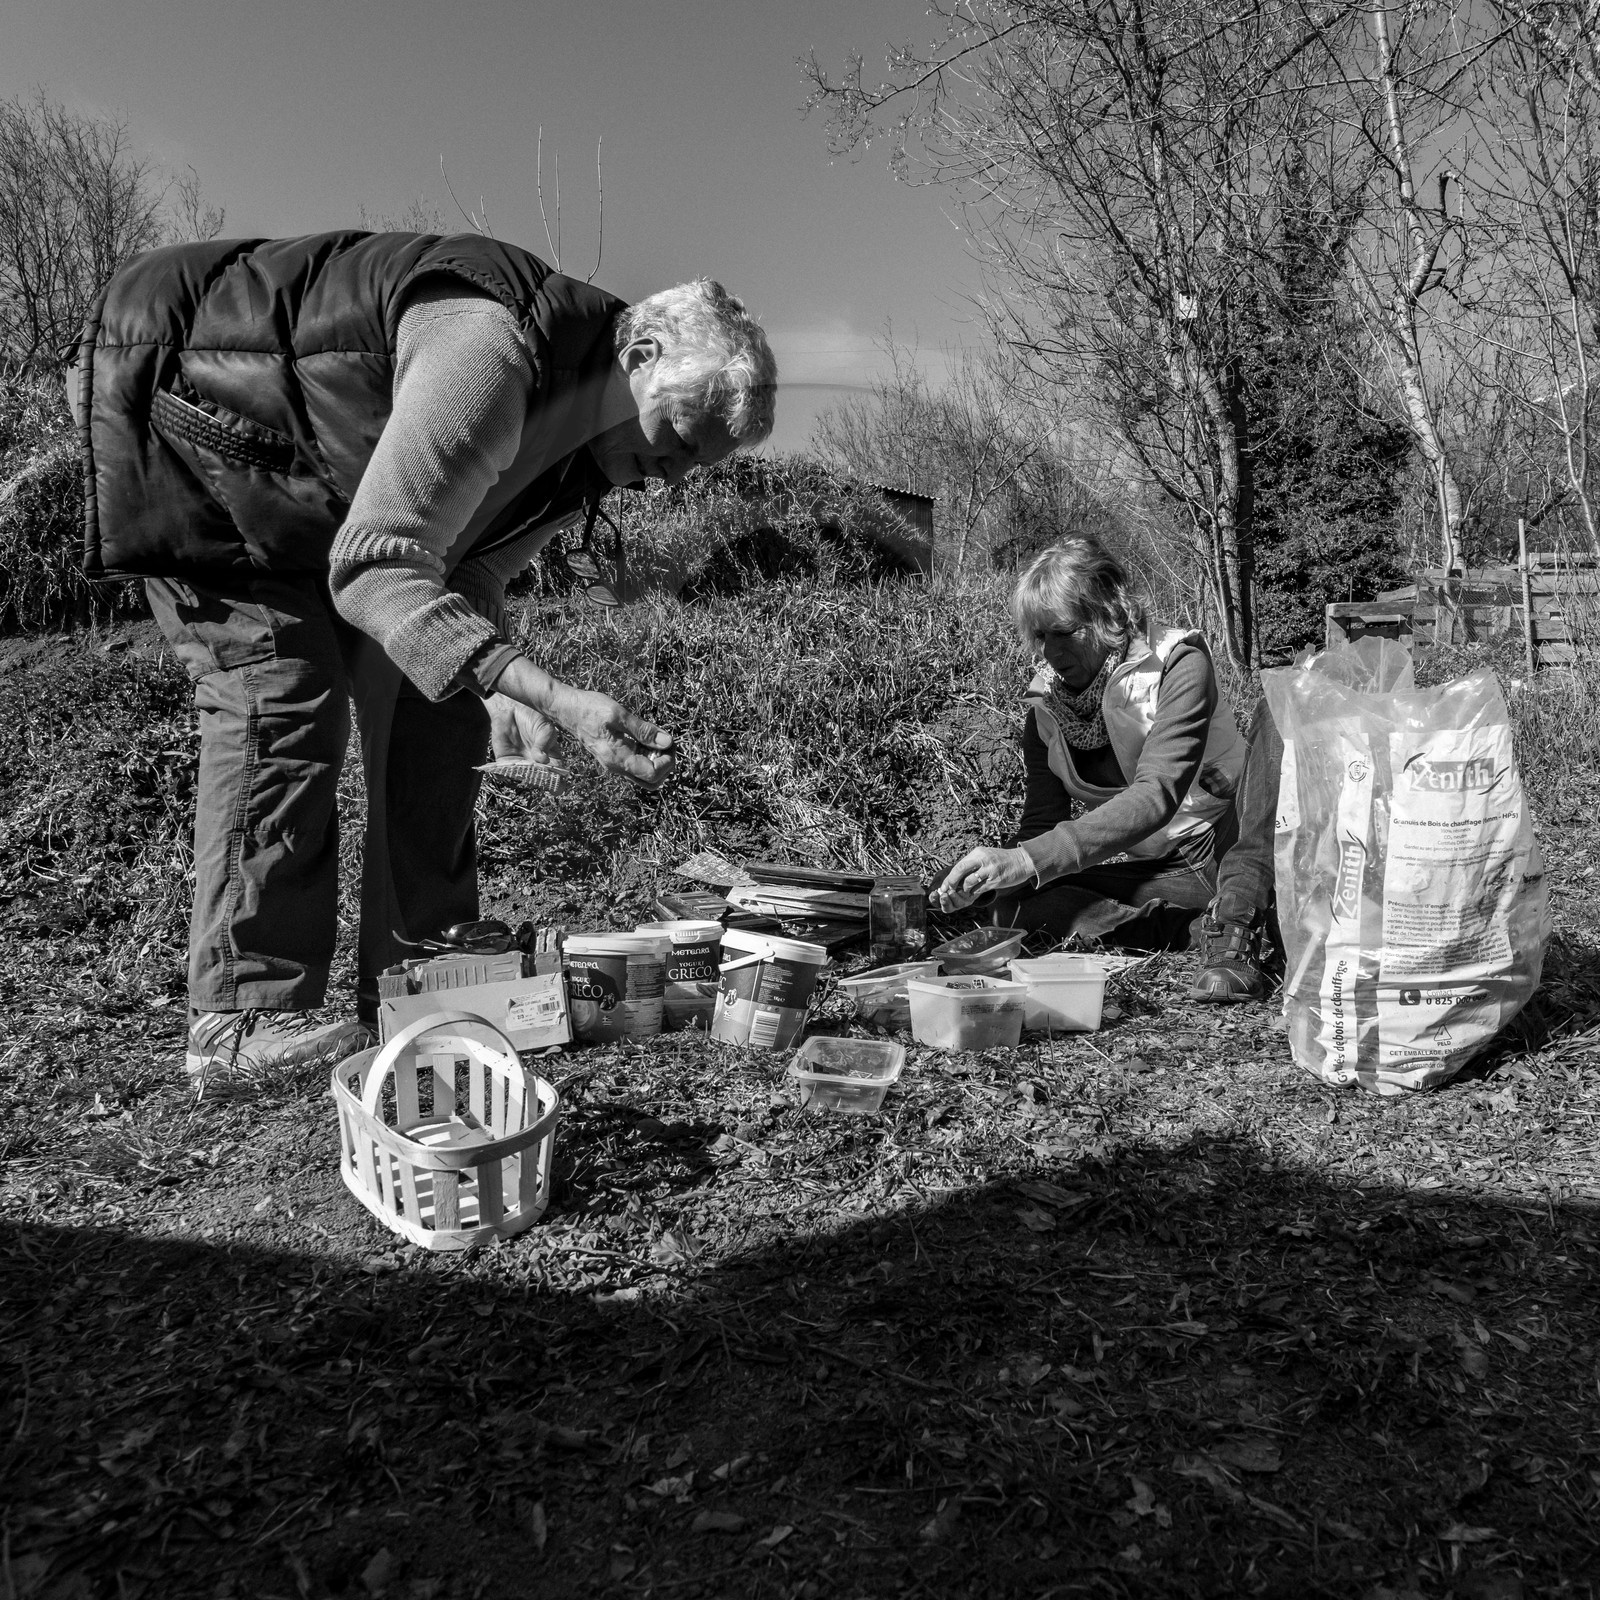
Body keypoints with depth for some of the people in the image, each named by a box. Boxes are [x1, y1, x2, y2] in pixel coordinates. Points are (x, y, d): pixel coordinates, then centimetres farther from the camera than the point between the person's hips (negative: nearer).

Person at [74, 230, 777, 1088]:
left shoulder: (587, 425, -5)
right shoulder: (491, 350, -35)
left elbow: (467, 571, -1)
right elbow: (374, 569, -39)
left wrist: (502, 690, -20)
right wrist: (555, 696, -48)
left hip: (309, 486, 8)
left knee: (427, 691, -2)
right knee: (282, 693, -20)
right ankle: (246, 1013, -12)